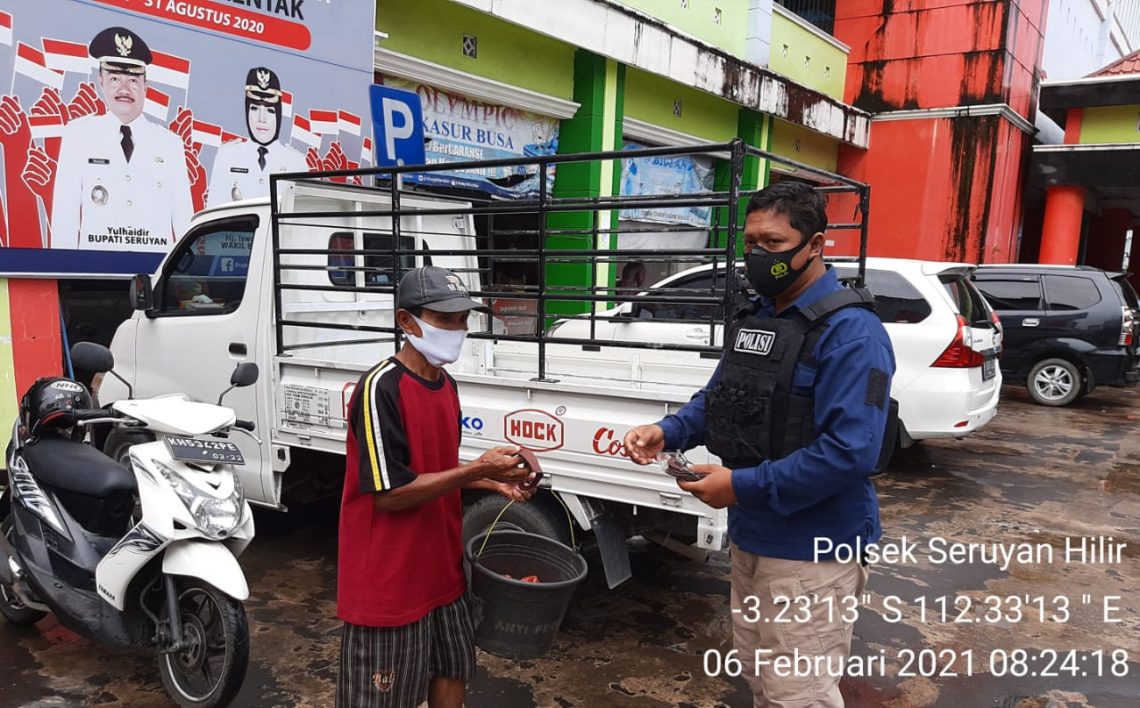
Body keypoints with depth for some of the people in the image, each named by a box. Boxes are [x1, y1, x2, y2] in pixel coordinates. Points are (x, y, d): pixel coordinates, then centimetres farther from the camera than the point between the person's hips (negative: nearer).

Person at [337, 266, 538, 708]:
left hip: (440, 567, 8)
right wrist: (478, 469, -23)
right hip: (388, 578, -8)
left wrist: (494, 482, 1)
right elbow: (390, 493, -23)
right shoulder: (381, 388, -21)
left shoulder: (445, 385, 5)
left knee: (452, 671, 22)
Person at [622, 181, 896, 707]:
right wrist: (667, 432, -6)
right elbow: (718, 399, 14)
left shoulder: (850, 331, -20)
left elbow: (850, 452, -28)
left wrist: (744, 486, -26)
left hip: (810, 548, -8)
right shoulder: (755, 317, 8)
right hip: (750, 536, 9)